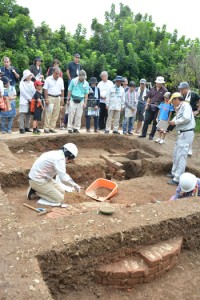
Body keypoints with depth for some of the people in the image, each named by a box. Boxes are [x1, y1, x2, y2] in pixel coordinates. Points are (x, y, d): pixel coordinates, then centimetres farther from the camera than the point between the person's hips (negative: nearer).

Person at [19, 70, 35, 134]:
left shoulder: (32, 83, 11)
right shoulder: (22, 83, -1)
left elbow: (34, 91, 5)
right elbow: (23, 92, -8)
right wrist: (29, 98, -12)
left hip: (31, 101, 5)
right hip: (24, 101, -5)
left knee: (28, 114, 6)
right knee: (22, 114, -8)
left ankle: (27, 127, 13)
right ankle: (21, 128, -9)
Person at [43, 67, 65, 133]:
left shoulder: (61, 80, 11)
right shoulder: (48, 79, -2)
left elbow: (62, 90, 15)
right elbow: (45, 89, -5)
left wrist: (62, 98, 7)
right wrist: (46, 99, -12)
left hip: (57, 98, 5)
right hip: (50, 97, -4)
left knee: (55, 114, 4)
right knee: (48, 113, -6)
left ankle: (52, 128, 10)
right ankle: (46, 128, -3)